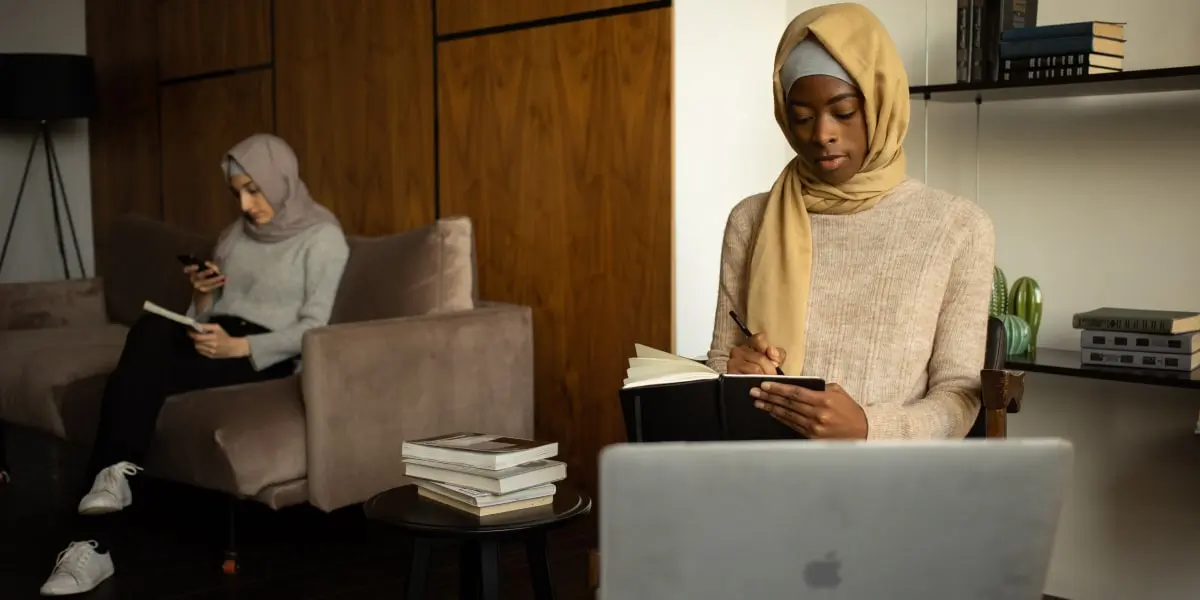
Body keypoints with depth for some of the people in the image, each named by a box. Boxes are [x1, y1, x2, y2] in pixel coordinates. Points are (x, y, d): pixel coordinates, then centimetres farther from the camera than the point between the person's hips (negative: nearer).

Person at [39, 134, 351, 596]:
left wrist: (237, 346, -21)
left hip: (266, 354, -6)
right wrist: (201, 294, -4)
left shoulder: (322, 236, -1)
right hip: (217, 340, 6)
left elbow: (312, 328, -10)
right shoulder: (237, 233, 20)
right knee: (151, 329, -31)